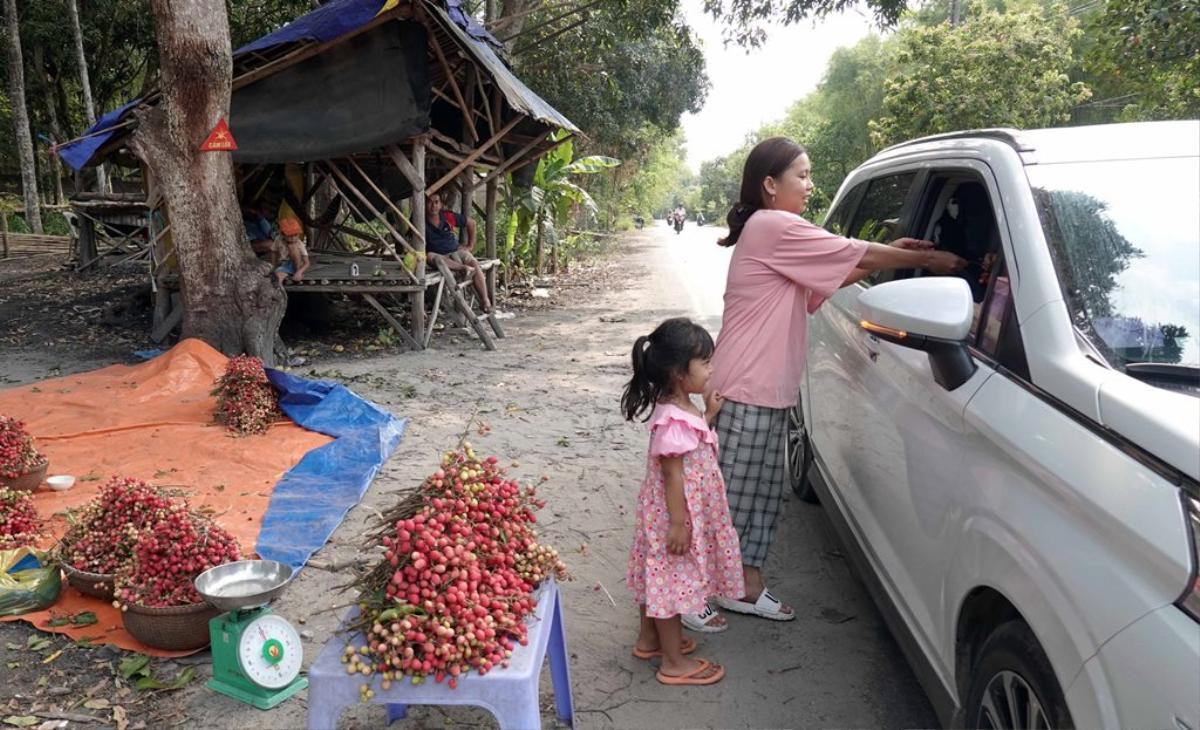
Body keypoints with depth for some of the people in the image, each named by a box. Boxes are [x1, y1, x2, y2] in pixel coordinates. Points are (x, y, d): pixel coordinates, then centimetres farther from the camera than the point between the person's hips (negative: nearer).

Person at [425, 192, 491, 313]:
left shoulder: (448, 216, -1)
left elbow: (471, 223, 12)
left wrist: (470, 245, 12)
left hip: (456, 251, 2)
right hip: (439, 255, -2)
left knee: (475, 264, -26)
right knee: (430, 256, -36)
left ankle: (485, 301, -28)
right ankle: (463, 268, -42)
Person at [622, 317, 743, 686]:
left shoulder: (680, 408, 3)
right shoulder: (674, 421, -28)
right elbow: (672, 475, -26)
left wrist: (710, 412, 13)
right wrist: (678, 524, -23)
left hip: (667, 513, 10)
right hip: (675, 515, -10)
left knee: (660, 577, 22)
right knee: (673, 580, 3)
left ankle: (650, 638, 40)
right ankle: (674, 663, 17)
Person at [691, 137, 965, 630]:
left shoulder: (772, 231, 19)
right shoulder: (775, 227, -14)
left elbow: (831, 276, 19)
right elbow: (858, 256, -11)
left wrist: (893, 255, 10)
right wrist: (927, 259, 2)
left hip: (767, 391, 10)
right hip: (747, 391, -10)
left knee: (764, 494, 15)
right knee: (730, 497, -2)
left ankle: (748, 589, 26)